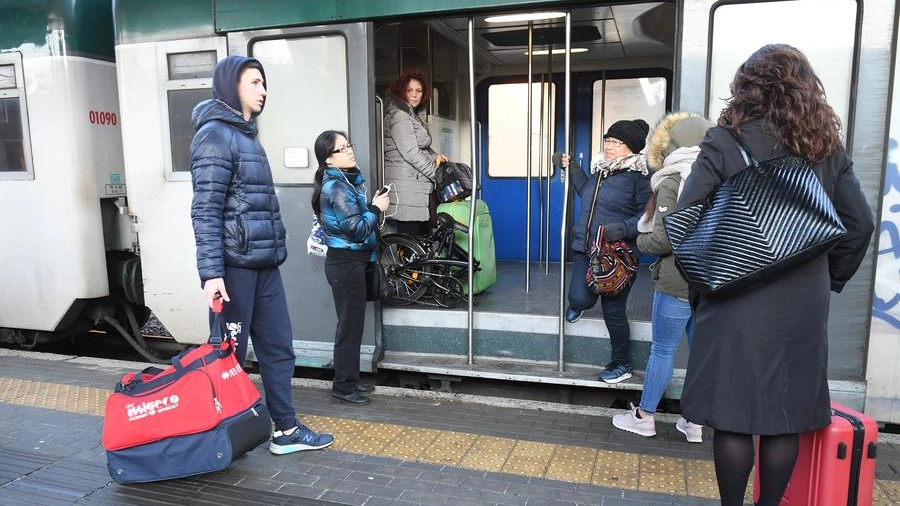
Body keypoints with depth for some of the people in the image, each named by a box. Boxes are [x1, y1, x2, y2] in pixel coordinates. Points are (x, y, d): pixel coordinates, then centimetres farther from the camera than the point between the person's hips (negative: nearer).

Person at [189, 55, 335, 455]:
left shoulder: (246, 134, 18)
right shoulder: (215, 135, -9)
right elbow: (206, 211, -16)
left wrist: (274, 250, 17)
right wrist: (211, 273, -21)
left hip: (264, 263, 9)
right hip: (234, 265, -9)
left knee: (278, 346, 11)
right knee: (230, 353, 4)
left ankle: (286, 429, 21)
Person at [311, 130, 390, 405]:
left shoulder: (344, 181, 12)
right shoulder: (337, 187, -18)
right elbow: (357, 229, -22)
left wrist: (371, 206, 3)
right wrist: (376, 209, -10)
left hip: (348, 261, 10)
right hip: (346, 263, -10)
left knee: (352, 323, 16)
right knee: (350, 325, -1)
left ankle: (350, 379, 28)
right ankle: (343, 386, 11)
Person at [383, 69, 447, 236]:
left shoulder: (415, 114, 21)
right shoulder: (398, 116, -11)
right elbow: (410, 153, -17)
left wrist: (435, 157, 5)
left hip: (419, 188, 10)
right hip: (405, 189, -10)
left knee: (422, 236, 10)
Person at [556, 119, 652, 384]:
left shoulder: (638, 175, -12)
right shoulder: (600, 168, 9)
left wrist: (623, 228, -27)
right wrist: (572, 169, 20)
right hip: (586, 248, 5)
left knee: (613, 311, 4)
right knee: (580, 299, -10)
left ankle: (622, 364, 26)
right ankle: (578, 302, 31)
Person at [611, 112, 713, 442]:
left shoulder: (672, 183, -12)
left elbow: (663, 239, -17)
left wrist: (641, 240, 2)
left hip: (676, 283, -6)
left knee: (662, 350, 5)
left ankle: (644, 417, 18)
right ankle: (696, 422, 22)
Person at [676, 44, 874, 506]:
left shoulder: (725, 143, -7)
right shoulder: (827, 147, 6)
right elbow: (859, 223, 8)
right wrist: (830, 278, 17)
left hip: (737, 303, -4)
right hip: (804, 304, 4)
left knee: (733, 416, 7)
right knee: (786, 416, 14)